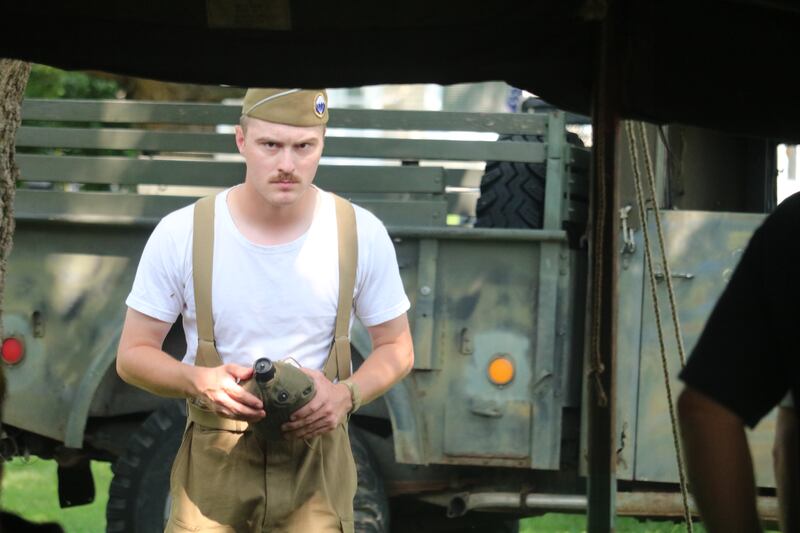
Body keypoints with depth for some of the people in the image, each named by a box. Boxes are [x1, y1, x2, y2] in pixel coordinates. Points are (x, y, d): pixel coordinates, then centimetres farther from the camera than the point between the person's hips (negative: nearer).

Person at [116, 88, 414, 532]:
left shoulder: (362, 235, -4)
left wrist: (347, 395, -15)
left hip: (317, 456, 1)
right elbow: (132, 355, -1)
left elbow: (396, 349, 7)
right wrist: (199, 381, -22)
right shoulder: (181, 235, -7)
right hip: (214, 460, -1)